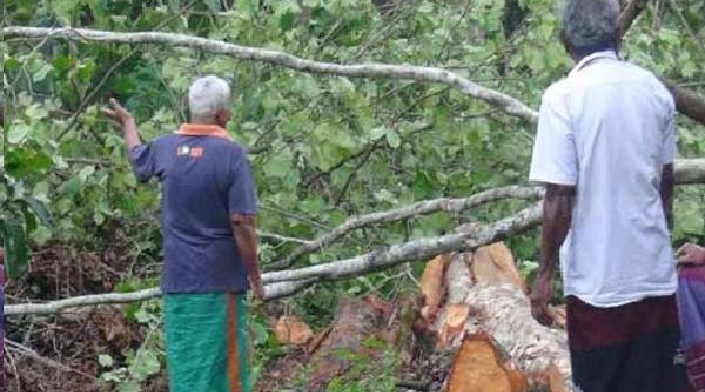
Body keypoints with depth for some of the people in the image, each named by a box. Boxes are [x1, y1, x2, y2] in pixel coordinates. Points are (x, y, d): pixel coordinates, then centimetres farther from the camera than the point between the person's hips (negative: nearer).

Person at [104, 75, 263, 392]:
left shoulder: (166, 147, 3)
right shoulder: (231, 153, -13)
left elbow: (136, 156, 28)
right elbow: (242, 223, -15)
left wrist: (127, 122, 48)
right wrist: (255, 276, -5)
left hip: (176, 280, 5)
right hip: (218, 280, -5)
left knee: (183, 361, 10)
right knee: (221, 363, 1)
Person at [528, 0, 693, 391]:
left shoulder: (563, 96, -13)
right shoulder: (655, 90, 3)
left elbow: (559, 199, -14)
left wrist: (544, 275, -6)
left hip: (599, 280, -5)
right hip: (656, 270, 5)